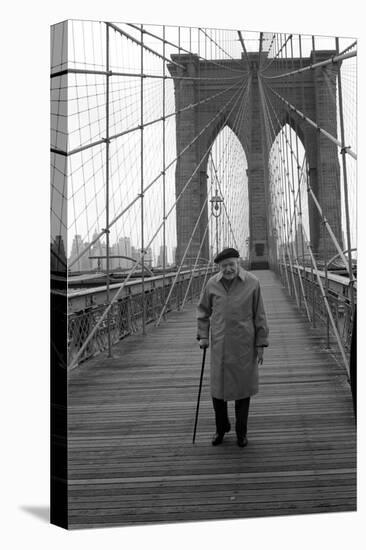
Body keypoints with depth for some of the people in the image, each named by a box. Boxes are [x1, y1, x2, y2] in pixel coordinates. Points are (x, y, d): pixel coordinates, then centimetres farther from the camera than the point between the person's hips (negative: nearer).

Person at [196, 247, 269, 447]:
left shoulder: (252, 282, -7)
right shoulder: (212, 283, -1)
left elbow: (259, 315, -2)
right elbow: (203, 310, 13)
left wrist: (261, 343, -2)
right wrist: (203, 335, 6)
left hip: (244, 344, -2)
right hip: (219, 344, 2)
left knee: (242, 387, 7)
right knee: (218, 387, 8)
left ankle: (241, 432, 25)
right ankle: (221, 428, 31)